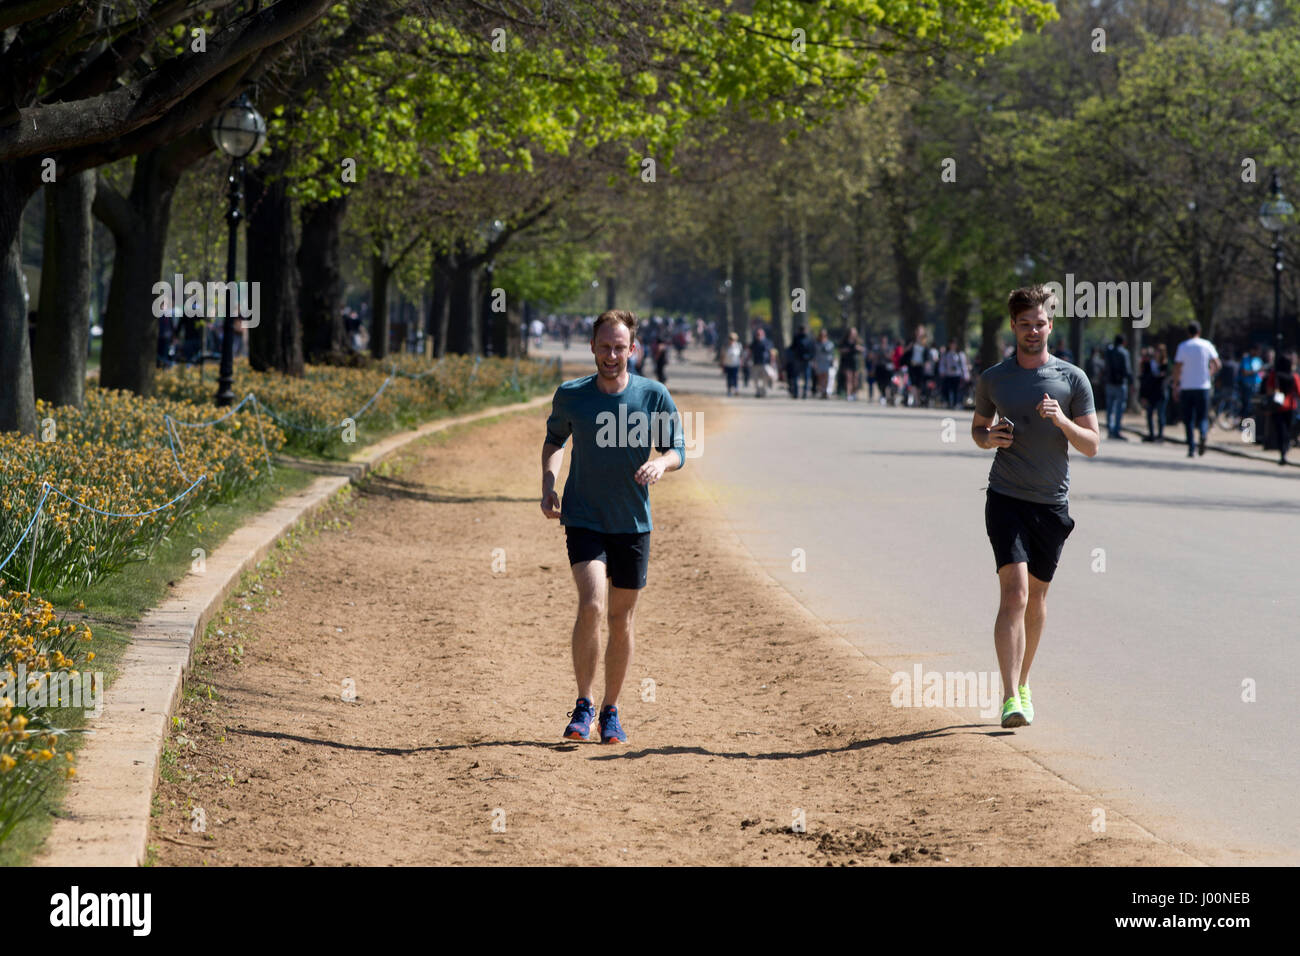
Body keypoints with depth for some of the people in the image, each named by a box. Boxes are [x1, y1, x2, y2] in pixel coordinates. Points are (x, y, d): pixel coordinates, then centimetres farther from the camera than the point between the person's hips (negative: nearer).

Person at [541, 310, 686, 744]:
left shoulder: (654, 396, -5)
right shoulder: (570, 395, -3)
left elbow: (678, 450, 0)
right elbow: (554, 439, 16)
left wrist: (660, 463, -22)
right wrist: (548, 485, 2)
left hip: (633, 523, 1)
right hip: (583, 518, -1)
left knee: (621, 619, 8)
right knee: (591, 605, -20)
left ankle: (611, 711, 24)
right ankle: (583, 704, -6)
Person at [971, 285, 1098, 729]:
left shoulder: (1073, 379, 2)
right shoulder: (993, 378, 4)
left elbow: (1092, 445, 2)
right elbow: (978, 426, 18)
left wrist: (1063, 421, -17)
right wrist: (988, 438, -5)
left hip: (1052, 504, 1)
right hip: (1006, 499, -1)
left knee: (1036, 597, 12)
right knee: (1014, 593, -16)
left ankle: (1021, 684, 33)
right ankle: (1011, 698, -21)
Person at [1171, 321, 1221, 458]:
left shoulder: (1183, 346, 0)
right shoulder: (1207, 345, 3)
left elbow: (1177, 368, -4)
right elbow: (1216, 365, -3)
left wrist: (1175, 386, 1)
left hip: (1187, 387, -1)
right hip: (1203, 386, 1)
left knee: (1189, 419, 6)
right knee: (1202, 417, 8)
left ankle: (1191, 448, -1)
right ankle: (1203, 433, -24)